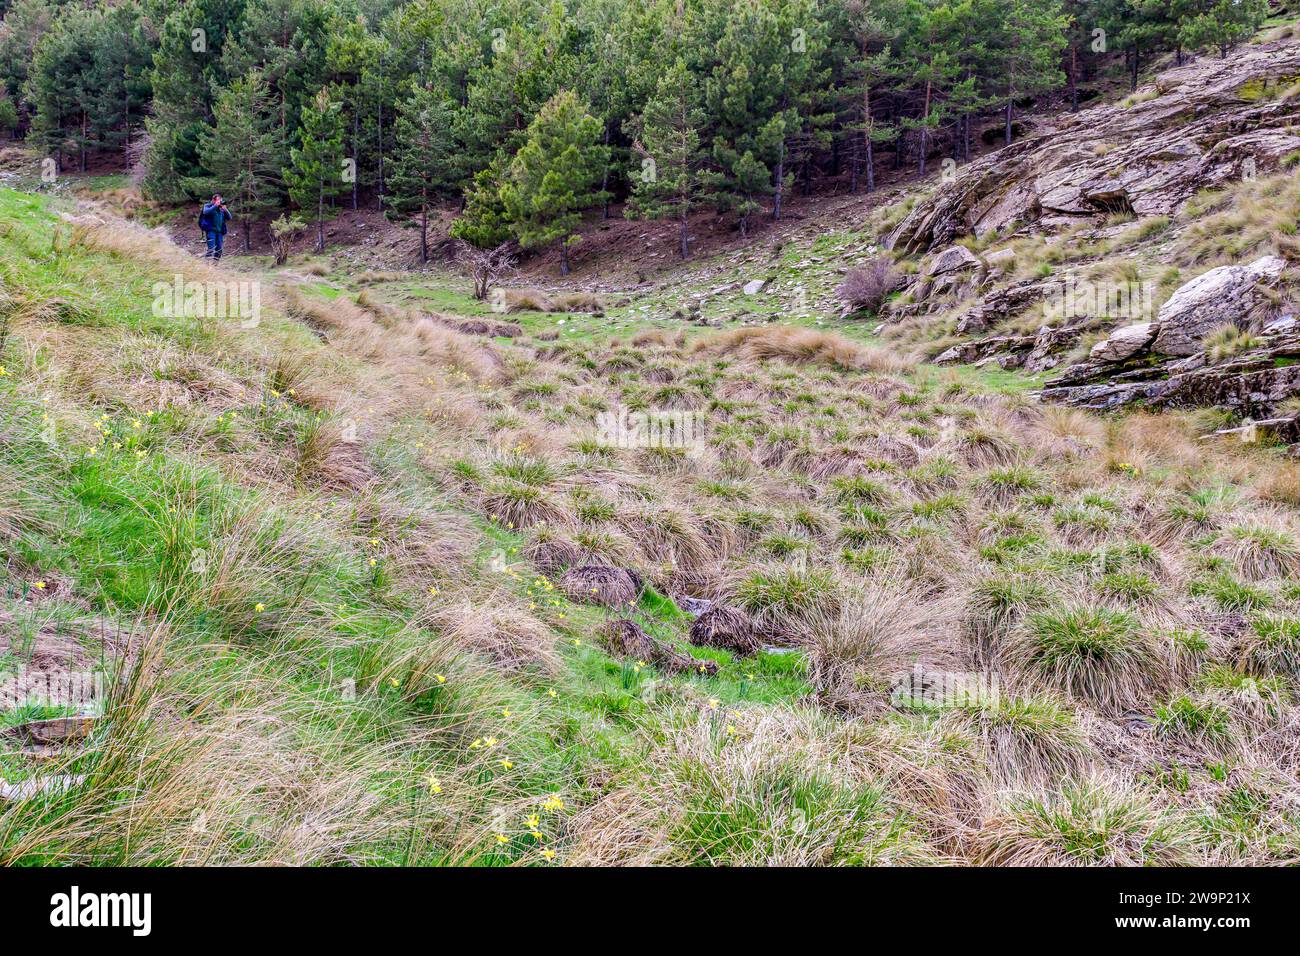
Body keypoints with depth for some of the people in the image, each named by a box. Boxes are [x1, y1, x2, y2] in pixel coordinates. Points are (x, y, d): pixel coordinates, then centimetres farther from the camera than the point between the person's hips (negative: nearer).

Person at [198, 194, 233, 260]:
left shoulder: (221, 209, 18)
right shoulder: (207, 206, 6)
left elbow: (229, 218, 11)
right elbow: (206, 212, -16)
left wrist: (225, 209, -3)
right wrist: (215, 206, -14)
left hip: (220, 231, 5)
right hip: (211, 230, -5)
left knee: (219, 250, 2)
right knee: (211, 248, -18)